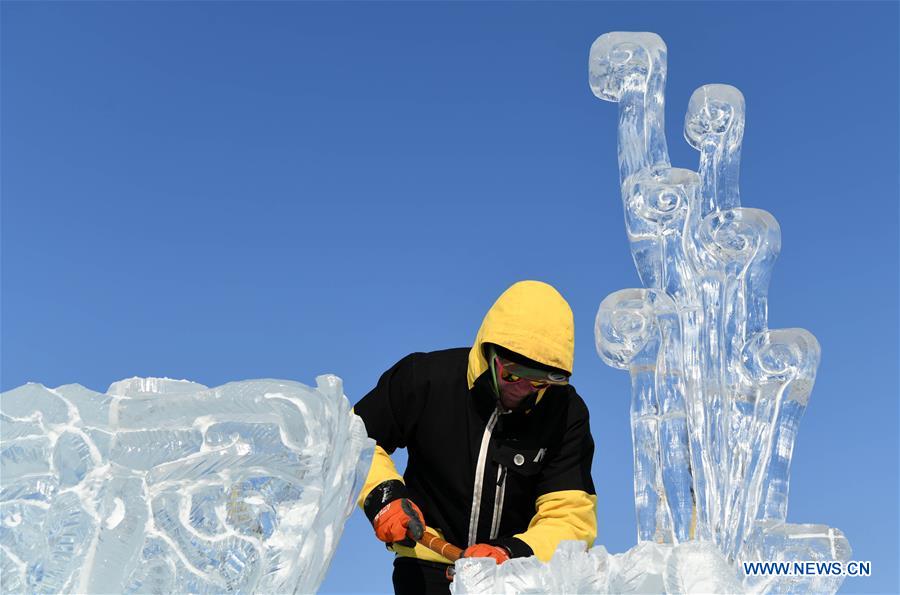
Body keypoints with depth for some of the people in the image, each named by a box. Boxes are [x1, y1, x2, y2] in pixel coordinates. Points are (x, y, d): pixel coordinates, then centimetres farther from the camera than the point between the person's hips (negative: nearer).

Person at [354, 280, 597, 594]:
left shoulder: (567, 413, -5)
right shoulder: (426, 378, -6)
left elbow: (572, 517, -9)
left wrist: (514, 554, -27)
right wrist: (382, 494, -10)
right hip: (430, 570, -2)